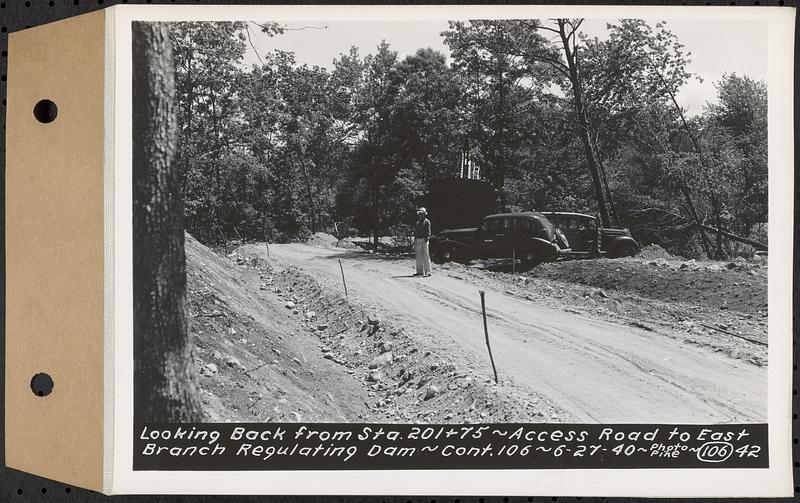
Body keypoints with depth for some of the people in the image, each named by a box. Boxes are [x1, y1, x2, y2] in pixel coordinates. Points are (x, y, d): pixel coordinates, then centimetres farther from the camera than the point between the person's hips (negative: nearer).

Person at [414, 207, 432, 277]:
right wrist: (415, 241, 18)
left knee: (426, 257, -10)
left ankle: (428, 272, -12)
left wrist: (427, 238, -20)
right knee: (418, 257, 10)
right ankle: (420, 271, 16)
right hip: (418, 240, 8)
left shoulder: (427, 221, -2)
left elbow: (428, 232, -9)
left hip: (424, 240, -7)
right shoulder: (418, 222, 19)